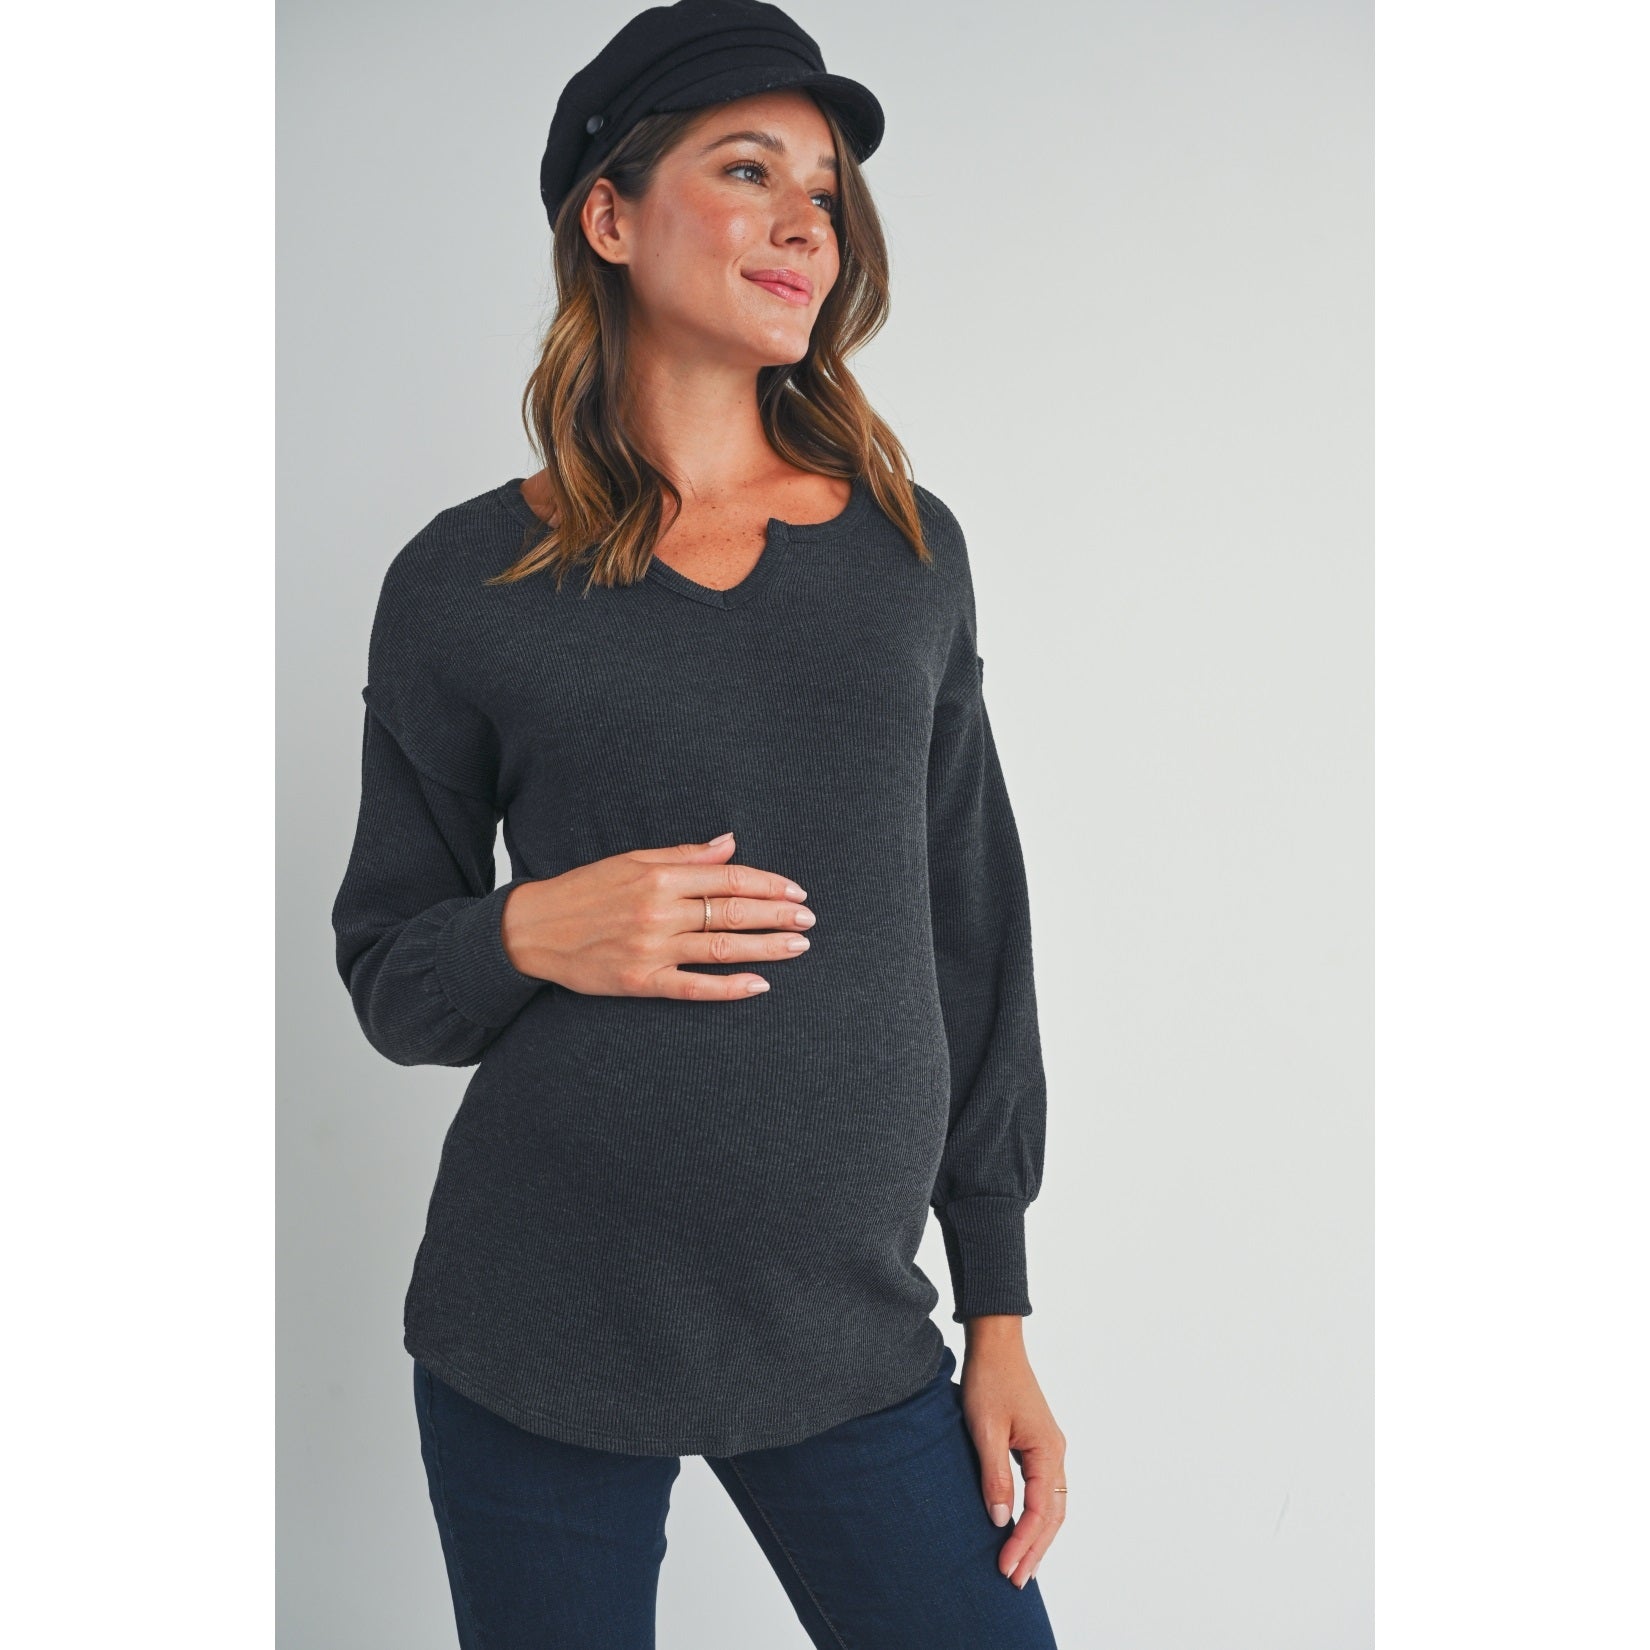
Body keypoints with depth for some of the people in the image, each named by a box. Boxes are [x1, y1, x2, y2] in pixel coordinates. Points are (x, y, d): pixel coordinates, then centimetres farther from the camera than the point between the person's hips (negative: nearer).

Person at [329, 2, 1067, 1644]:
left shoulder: (908, 546, 4)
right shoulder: (467, 579, -2)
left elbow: (975, 939, 6)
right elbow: (386, 970, 5)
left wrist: (1000, 1317, 6)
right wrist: (534, 935, -17)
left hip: (853, 1349, 2)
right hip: (536, 1350, -1)